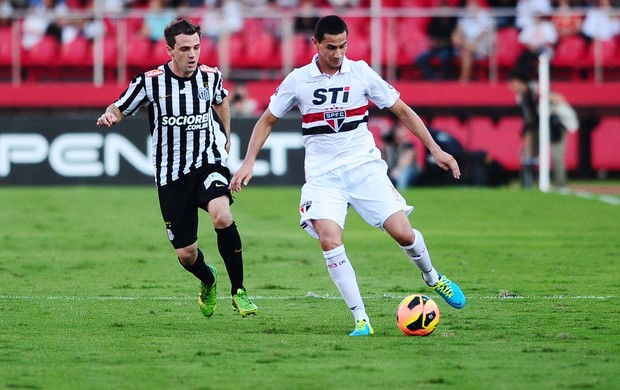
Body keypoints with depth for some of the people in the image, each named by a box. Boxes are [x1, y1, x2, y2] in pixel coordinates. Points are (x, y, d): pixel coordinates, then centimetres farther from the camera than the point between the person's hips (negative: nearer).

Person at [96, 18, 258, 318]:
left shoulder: (211, 76, -2)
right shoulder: (150, 82, -9)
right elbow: (119, 109, 1)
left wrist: (226, 136, 25)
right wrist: (109, 116, -22)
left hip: (208, 164, 0)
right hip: (171, 175, 0)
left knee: (221, 215, -32)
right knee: (186, 253, 3)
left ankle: (238, 291, -19)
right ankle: (208, 282, 41)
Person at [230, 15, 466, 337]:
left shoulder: (361, 73, 0)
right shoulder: (298, 80, 0)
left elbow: (402, 111, 8)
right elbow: (267, 120, 13)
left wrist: (435, 149, 3)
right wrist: (249, 162, 2)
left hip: (364, 165, 0)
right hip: (323, 174, 0)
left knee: (402, 233, -11)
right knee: (329, 240, -23)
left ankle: (432, 278, 23)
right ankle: (361, 320, -16)